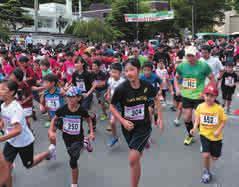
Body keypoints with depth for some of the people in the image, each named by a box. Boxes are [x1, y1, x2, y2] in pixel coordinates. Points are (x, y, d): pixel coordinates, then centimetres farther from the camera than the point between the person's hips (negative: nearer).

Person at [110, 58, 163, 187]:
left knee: (133, 159, -14)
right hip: (128, 126, 2)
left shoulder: (147, 86, -13)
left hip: (143, 126, -1)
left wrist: (159, 117, 4)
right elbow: (112, 107, -5)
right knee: (137, 155, 23)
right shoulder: (121, 88, -18)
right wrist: (123, 121, -17)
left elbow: (156, 99, 8)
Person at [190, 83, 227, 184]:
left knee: (215, 157, 12)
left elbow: (223, 121, -9)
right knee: (206, 155, -13)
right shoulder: (200, 106, -10)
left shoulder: (219, 108, -18)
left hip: (216, 136, 0)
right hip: (204, 134, 0)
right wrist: (194, 128, -11)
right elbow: (197, 119, 2)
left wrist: (218, 130, -22)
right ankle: (206, 172, 15)